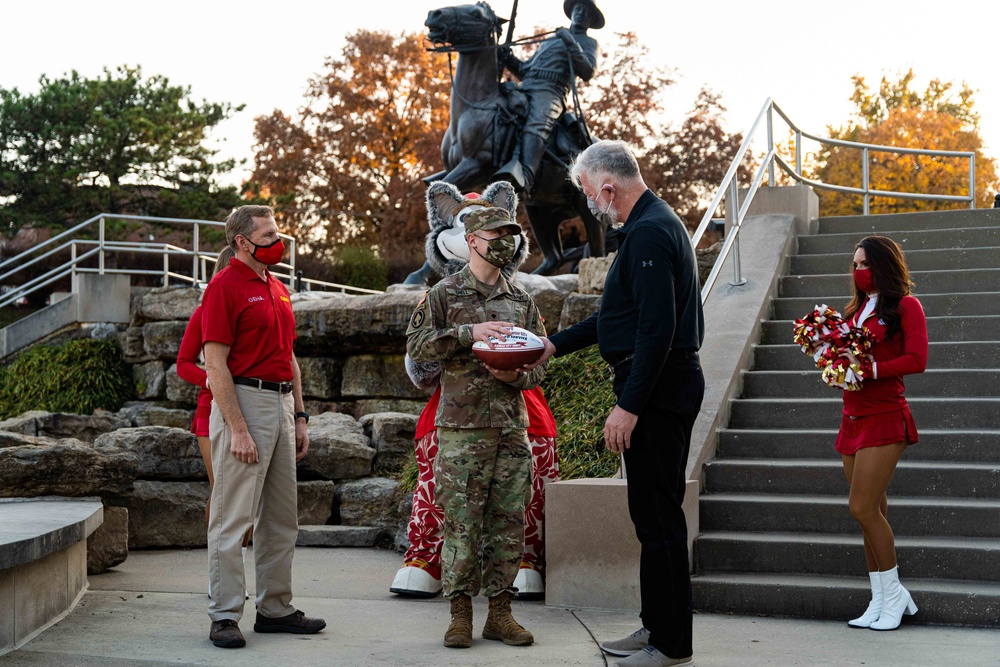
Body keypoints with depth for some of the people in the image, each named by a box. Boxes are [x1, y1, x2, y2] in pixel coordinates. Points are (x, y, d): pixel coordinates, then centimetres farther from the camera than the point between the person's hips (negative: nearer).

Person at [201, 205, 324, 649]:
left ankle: (276, 608, 20)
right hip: (244, 402, -9)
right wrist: (238, 429, -21)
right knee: (233, 517, -5)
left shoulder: (278, 290, 17)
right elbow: (216, 365, -15)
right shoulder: (224, 287, -9)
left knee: (281, 519, 12)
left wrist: (299, 418, 16)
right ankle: (224, 616, 0)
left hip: (282, 404, 9)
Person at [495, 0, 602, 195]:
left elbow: (587, 72, 2)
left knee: (536, 126, -37)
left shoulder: (588, 42, 22)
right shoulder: (549, 40, 39)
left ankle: (525, 178, -63)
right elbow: (524, 70, 34)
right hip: (523, 89, 9)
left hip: (550, 91, -9)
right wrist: (509, 60, 17)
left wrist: (571, 44, -6)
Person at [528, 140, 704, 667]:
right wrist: (556, 344, 27)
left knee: (657, 515, -5)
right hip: (660, 388, 11)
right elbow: (622, 313, 26)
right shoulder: (653, 224, 17)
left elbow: (656, 328, -24)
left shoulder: (648, 233, -17)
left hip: (655, 390, -11)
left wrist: (629, 406, -24)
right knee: (653, 512, 16)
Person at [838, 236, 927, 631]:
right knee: (873, 513, 7)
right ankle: (881, 601, 12)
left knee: (863, 509, -13)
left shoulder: (905, 306, -3)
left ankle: (894, 595, 1)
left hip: (884, 417, -7)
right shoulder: (857, 308, 17)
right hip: (854, 417, 7)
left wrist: (871, 369, -20)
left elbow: (917, 360, -13)